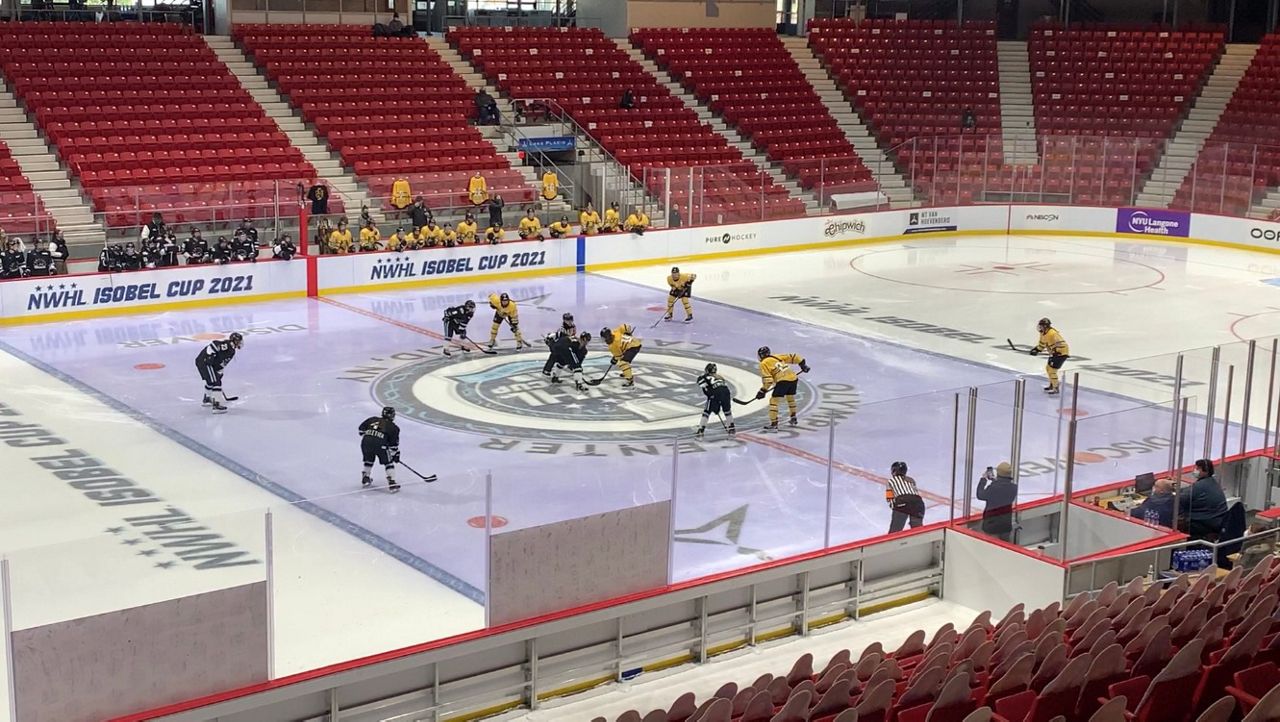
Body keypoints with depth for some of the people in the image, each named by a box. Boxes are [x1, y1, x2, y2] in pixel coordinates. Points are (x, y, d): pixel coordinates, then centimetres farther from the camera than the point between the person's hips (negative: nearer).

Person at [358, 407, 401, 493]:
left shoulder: (372, 419, 25)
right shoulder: (393, 427, 16)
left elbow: (361, 428, 26)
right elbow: (394, 444, 15)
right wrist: (396, 454, 26)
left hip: (366, 441, 4)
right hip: (380, 444, -4)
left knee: (368, 460, 29)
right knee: (388, 463, 11)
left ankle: (365, 480, 36)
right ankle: (392, 484, 4)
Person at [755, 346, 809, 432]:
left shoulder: (764, 364, 3)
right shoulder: (777, 356, 22)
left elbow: (768, 380, -5)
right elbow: (792, 357, 22)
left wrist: (763, 391, 2)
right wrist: (803, 364, 31)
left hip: (783, 381, -7)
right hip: (793, 378, 7)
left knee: (774, 400, -2)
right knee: (790, 397, 30)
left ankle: (774, 425, -10)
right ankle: (793, 419, 43)